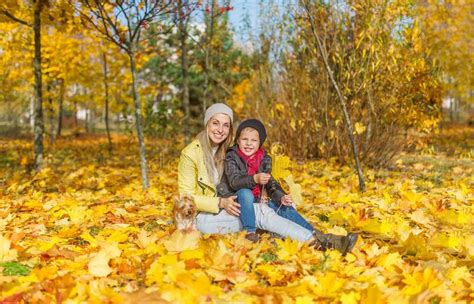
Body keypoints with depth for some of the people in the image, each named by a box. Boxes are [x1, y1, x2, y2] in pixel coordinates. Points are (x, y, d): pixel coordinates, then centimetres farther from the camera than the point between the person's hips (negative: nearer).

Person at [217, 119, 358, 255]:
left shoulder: (263, 160, 8)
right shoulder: (231, 157, -8)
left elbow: (270, 184, 4)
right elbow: (234, 181, -24)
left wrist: (281, 198, -17)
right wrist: (255, 179, -42)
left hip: (259, 202, 5)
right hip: (239, 203, -4)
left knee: (286, 209, -16)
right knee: (245, 193, -36)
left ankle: (326, 240, -28)